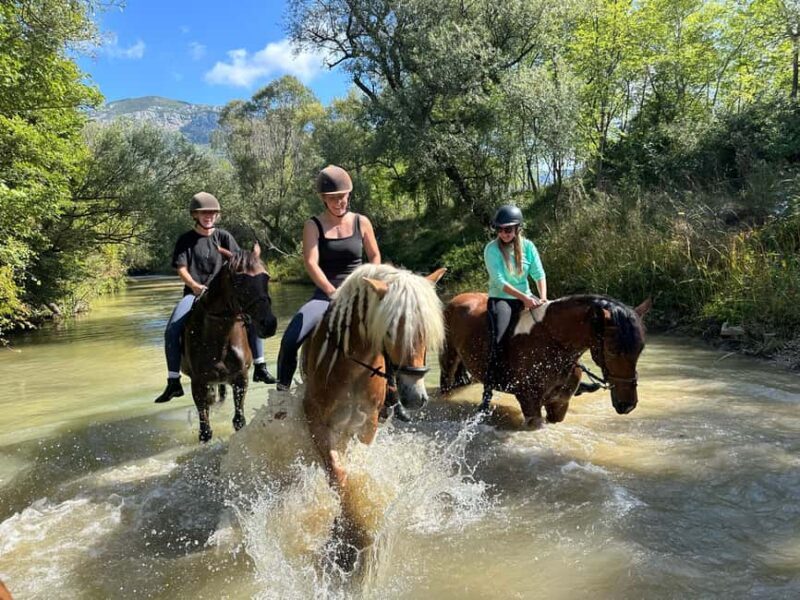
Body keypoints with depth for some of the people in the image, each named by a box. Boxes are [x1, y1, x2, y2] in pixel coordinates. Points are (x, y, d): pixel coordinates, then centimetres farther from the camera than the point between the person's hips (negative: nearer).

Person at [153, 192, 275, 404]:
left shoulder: (223, 236, 6)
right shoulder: (185, 240, 2)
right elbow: (181, 269, -4)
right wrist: (196, 286, -21)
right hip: (194, 292, -1)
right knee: (171, 329, -22)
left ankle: (260, 367, -4)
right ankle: (173, 382, -12)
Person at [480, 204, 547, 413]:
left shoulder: (528, 246, 4)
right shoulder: (492, 249, -8)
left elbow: (539, 274, 0)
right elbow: (499, 282, -17)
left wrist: (543, 297, -17)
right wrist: (523, 297, -26)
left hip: (526, 298, 5)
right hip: (500, 299, -4)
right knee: (498, 341, -26)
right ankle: (487, 395, -22)